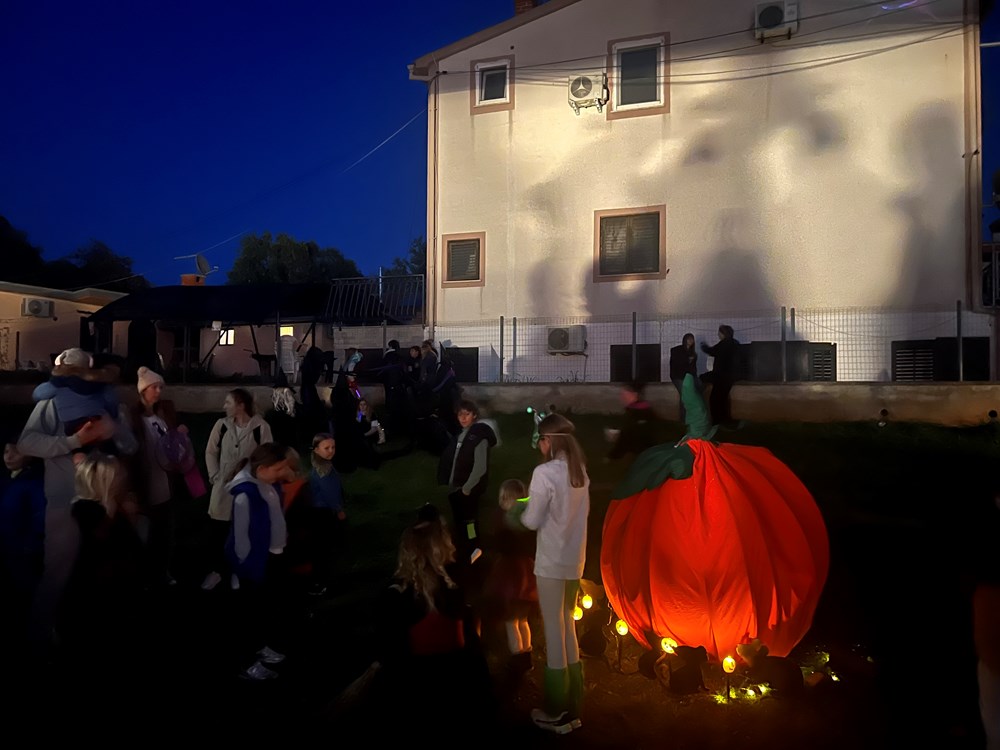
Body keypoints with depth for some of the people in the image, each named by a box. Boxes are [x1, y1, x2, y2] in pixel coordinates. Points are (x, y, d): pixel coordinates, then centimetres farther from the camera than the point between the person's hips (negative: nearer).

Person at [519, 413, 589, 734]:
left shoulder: (544, 472, -17)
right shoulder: (580, 471, 5)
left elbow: (533, 521, -13)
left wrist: (521, 510, 6)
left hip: (551, 562, -7)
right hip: (574, 560, 7)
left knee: (554, 631, 4)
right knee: (568, 627, 18)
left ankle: (557, 712, 17)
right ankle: (572, 705, 29)